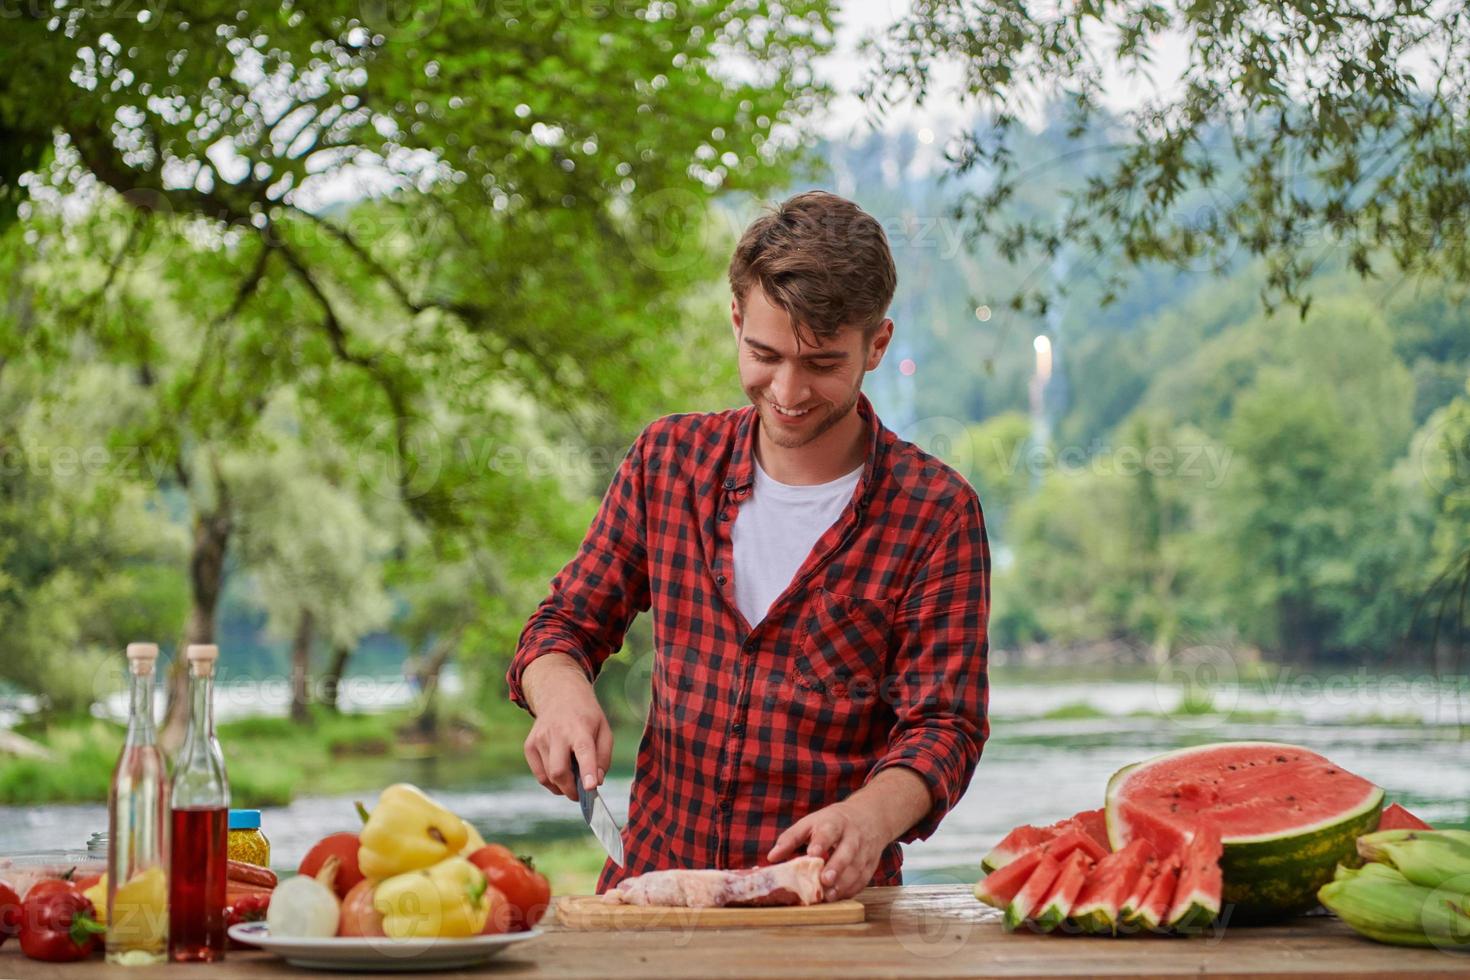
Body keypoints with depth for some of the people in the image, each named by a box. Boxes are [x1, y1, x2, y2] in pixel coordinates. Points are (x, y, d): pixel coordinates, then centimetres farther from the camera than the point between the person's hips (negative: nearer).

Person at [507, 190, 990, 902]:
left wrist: (869, 817, -27)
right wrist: (562, 692, -8)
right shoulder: (668, 458, 8)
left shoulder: (936, 513, -2)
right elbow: (568, 623, 16)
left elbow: (944, 724, -5)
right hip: (651, 882, 3)